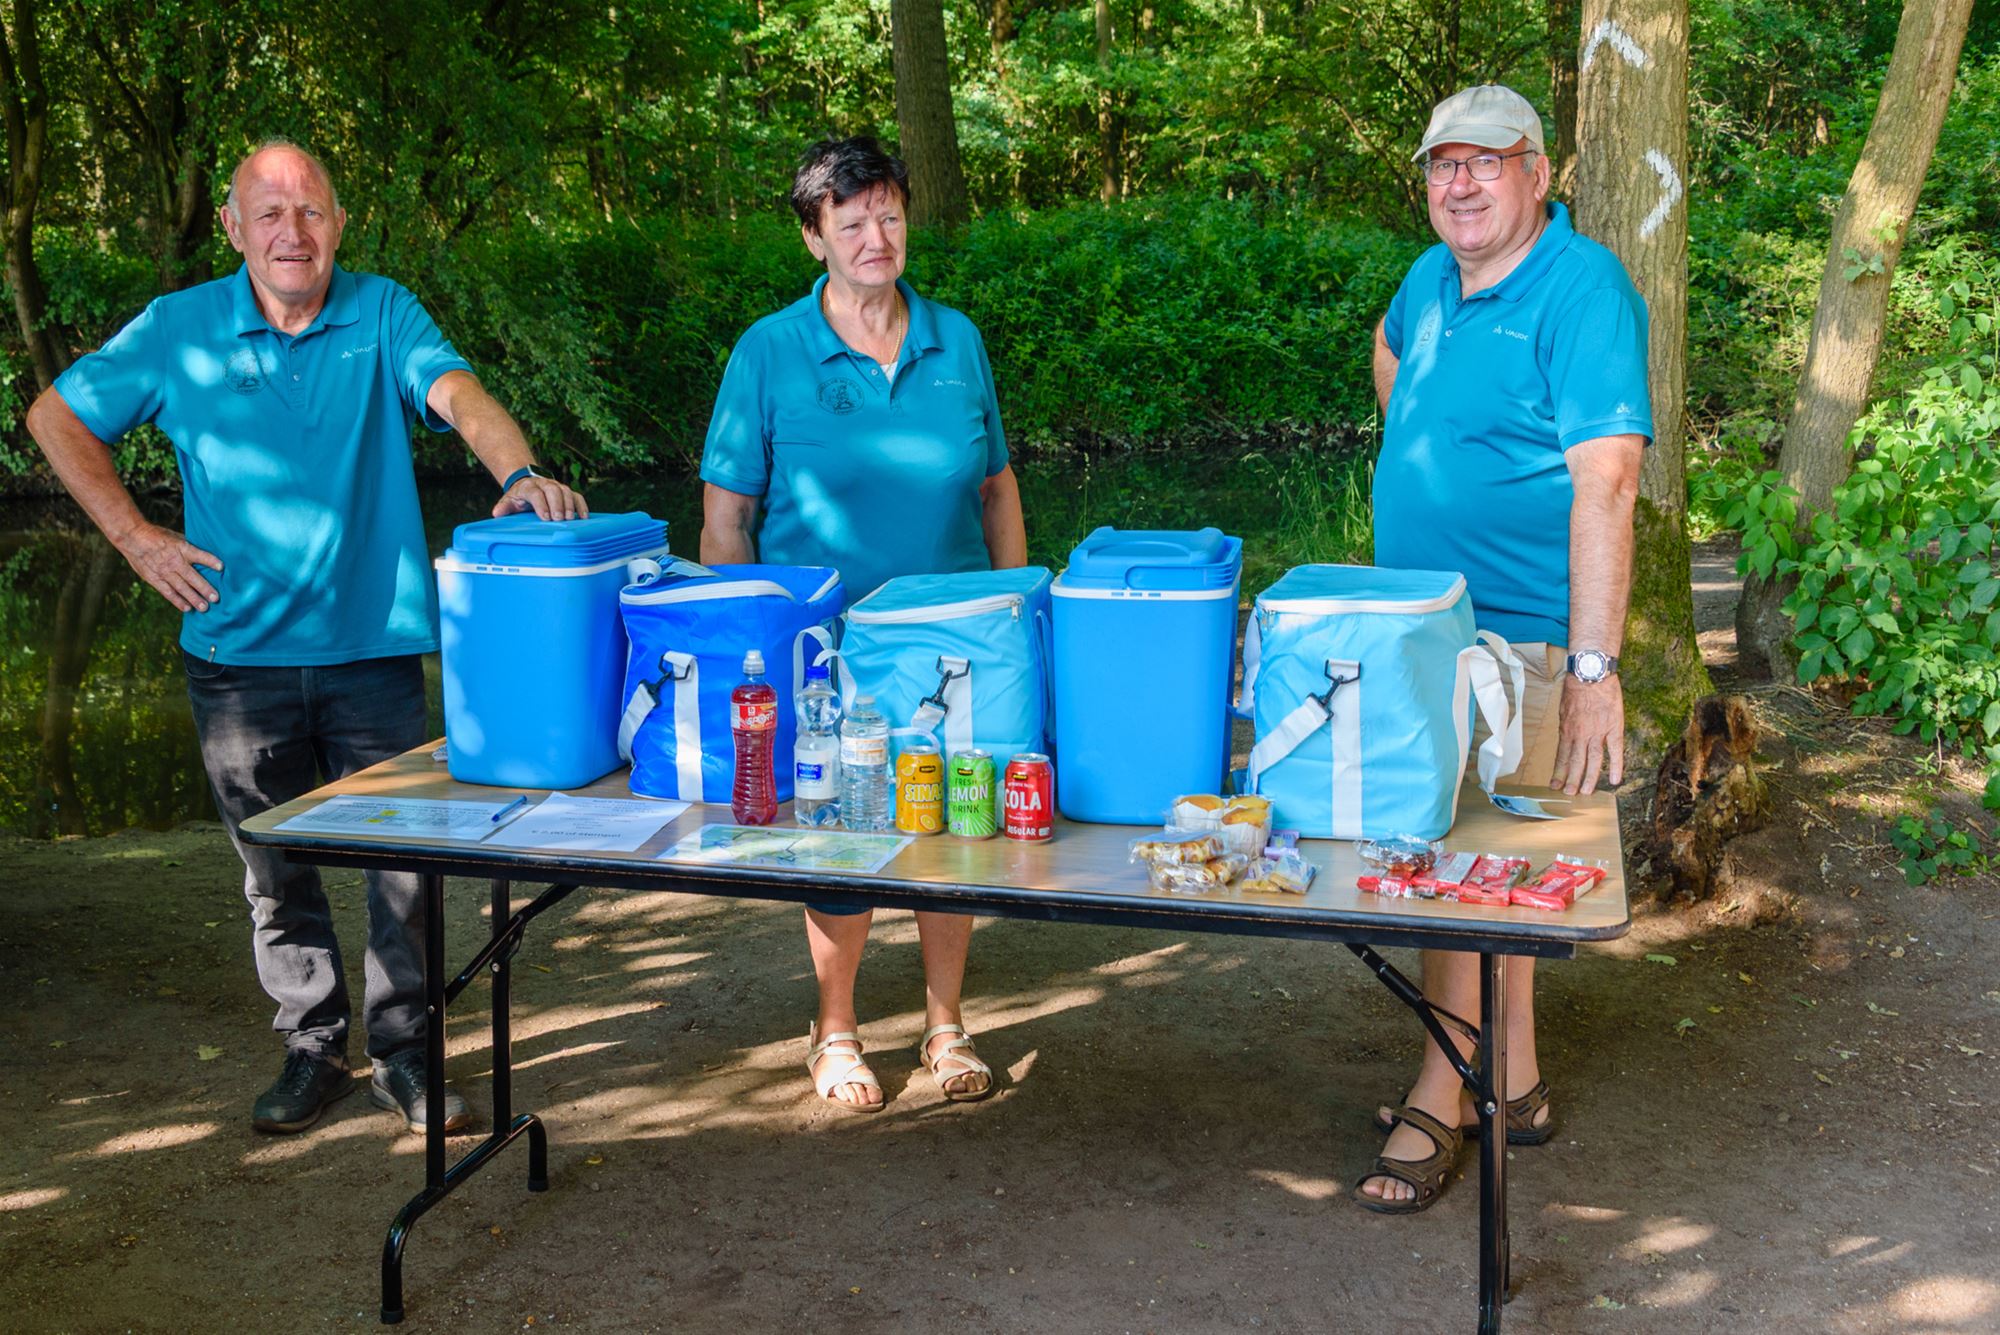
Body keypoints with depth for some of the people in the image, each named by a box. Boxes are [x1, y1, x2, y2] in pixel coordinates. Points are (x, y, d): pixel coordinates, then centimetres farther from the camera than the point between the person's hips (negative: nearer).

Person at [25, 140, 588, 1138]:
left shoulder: (382, 314, -1)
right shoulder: (180, 329, 2)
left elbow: (456, 393, -19)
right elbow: (56, 418, 11)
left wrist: (519, 473, -39)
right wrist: (137, 540, 3)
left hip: (374, 644, -1)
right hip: (239, 652, 1)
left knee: (404, 858, 3)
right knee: (276, 868, 11)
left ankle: (403, 1054, 17)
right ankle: (312, 1048, 26)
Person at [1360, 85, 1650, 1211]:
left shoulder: (1582, 291, -17)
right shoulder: (1435, 278, 8)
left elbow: (1606, 483, -26)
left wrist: (1595, 671, -32)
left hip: (1518, 635, -8)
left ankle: (1439, 1105, 10)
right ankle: (1513, 1084, 27)